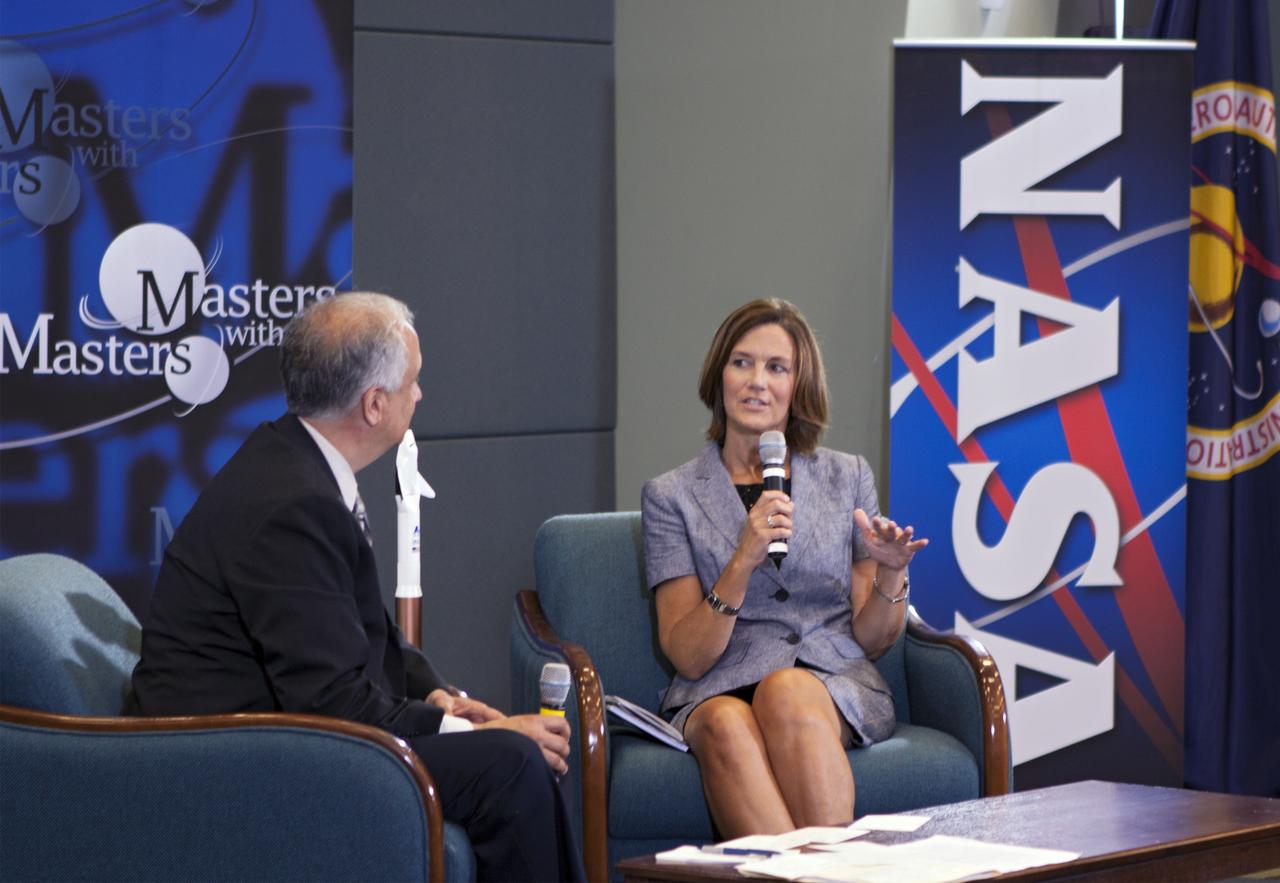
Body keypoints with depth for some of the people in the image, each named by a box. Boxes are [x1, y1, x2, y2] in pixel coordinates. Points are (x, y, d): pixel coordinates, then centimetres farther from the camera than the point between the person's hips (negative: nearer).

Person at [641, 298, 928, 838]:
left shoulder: (847, 479, 12)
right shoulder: (671, 496, 7)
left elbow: (872, 641, 12)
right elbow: (688, 657, -2)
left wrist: (889, 574, -9)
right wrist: (744, 560, -16)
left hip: (836, 686, 1)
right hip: (720, 691, 0)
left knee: (786, 692, -36)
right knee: (726, 723, -37)